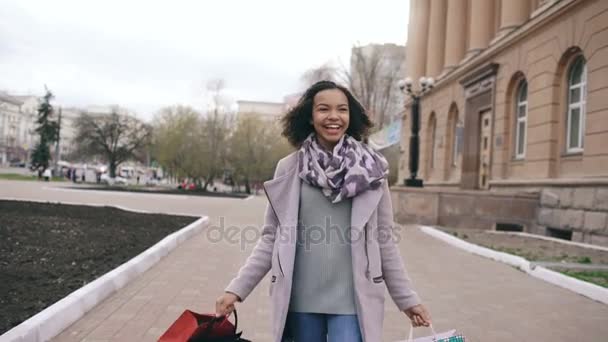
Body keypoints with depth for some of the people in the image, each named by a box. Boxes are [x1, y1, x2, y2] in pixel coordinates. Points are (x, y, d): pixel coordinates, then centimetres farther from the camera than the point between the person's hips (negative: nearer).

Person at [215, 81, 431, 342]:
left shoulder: (370, 169, 0)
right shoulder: (288, 168, 2)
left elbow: (384, 240, 5)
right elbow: (271, 239, 5)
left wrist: (407, 298, 6)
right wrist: (236, 289, -2)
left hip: (351, 300, -1)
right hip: (299, 300, 1)